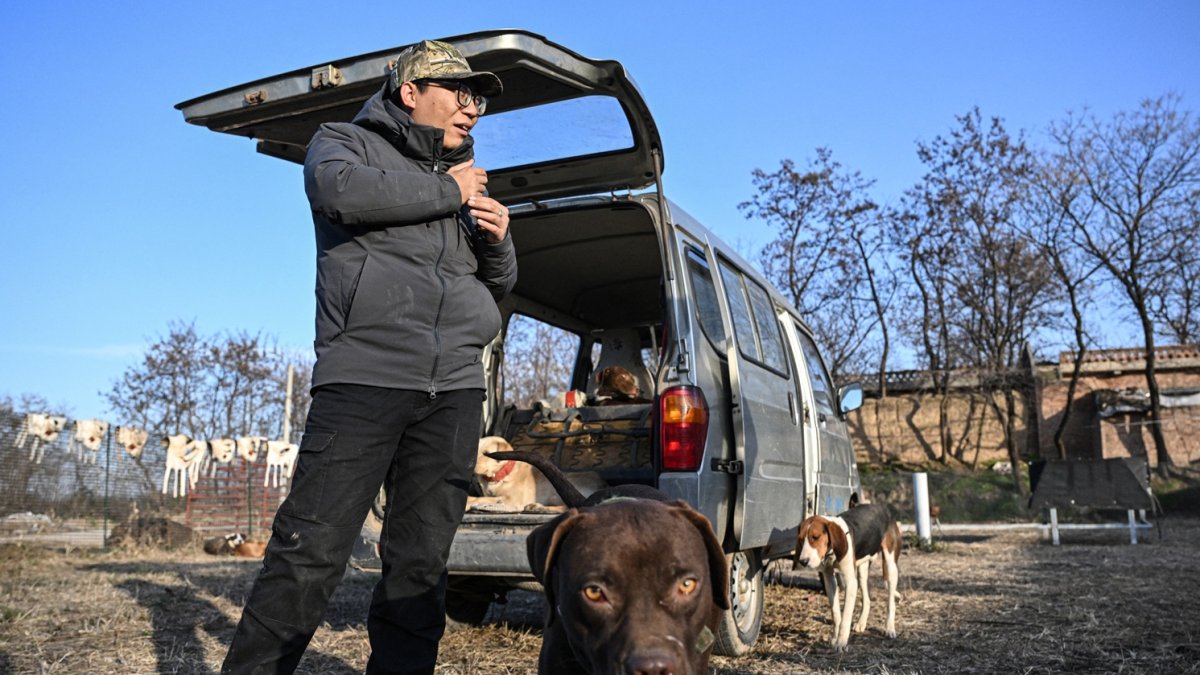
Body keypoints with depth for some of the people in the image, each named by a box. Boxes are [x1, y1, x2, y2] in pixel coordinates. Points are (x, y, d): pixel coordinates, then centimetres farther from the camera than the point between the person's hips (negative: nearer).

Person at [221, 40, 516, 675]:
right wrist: (447, 191, -3)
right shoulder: (344, 141, 11)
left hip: (454, 391, 5)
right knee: (310, 554, -8)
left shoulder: (463, 181, 25)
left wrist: (498, 241, 7)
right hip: (363, 378, -5)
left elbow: (498, 285, 28)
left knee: (421, 563, 6)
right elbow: (344, 191, -14)